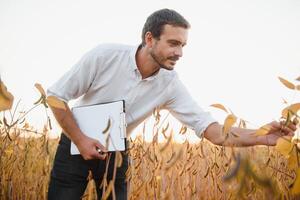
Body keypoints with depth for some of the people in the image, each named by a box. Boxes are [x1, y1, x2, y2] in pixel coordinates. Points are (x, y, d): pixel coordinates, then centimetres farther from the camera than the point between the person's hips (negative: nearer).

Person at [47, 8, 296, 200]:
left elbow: (211, 129, -21)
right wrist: (80, 139, -22)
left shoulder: (170, 84, -17)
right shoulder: (105, 55, -25)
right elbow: (56, 94, -15)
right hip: (76, 143, -2)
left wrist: (262, 136, -36)